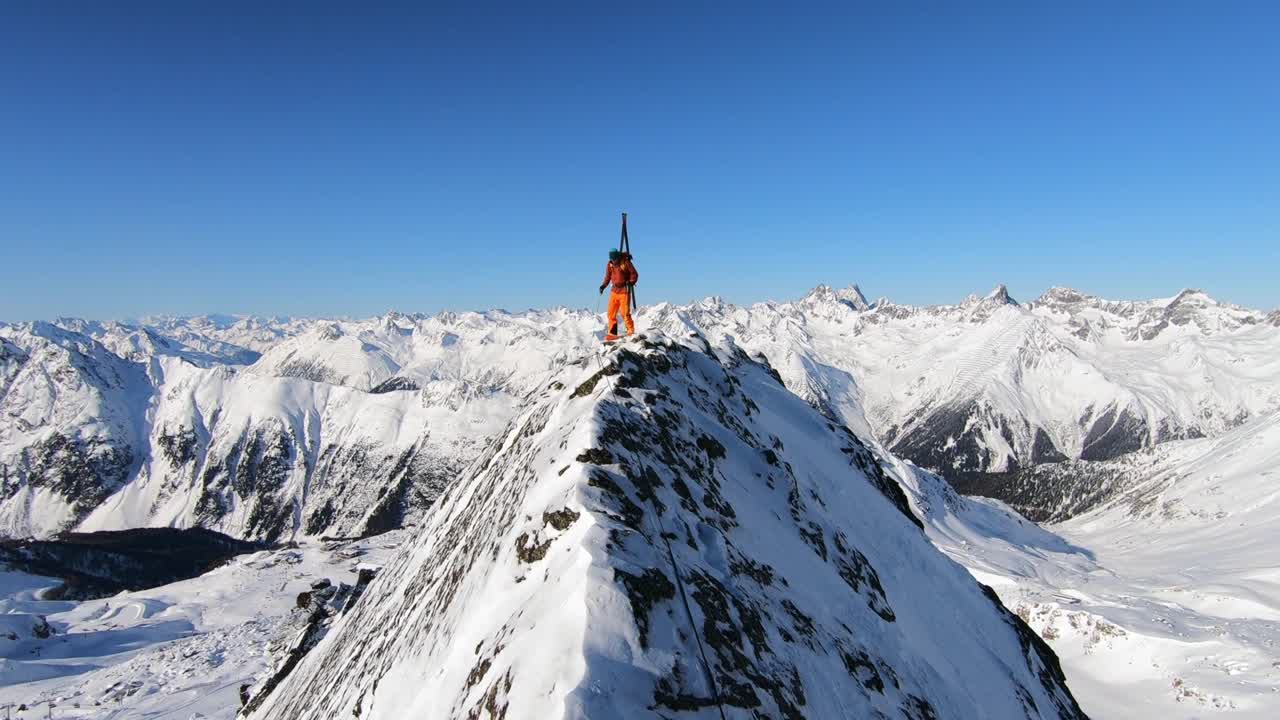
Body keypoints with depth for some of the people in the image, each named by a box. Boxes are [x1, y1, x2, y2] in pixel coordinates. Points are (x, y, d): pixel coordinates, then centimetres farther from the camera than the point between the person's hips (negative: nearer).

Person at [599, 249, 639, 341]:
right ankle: (612, 333, 7)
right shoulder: (610, 264, 5)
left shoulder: (625, 262, -9)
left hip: (624, 290, -5)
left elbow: (634, 274, -4)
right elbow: (608, 276, 15)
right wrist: (603, 286, 2)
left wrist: (631, 282, -19)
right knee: (610, 313, 1)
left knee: (625, 313, -9)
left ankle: (631, 331, 7)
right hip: (614, 291, 5)